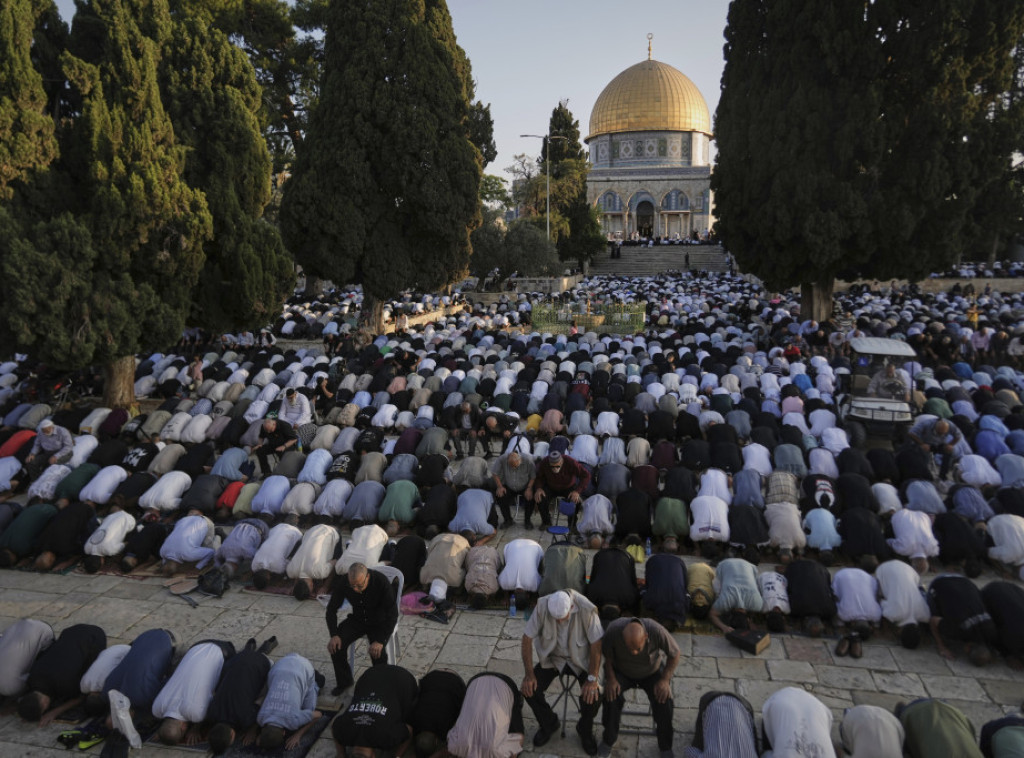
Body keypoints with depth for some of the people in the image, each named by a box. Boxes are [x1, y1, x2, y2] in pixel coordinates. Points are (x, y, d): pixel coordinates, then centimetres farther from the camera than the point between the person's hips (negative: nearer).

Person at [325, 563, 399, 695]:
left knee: (377, 651, -28)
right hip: (357, 619, 3)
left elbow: (392, 613, -26)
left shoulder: (381, 582, -30)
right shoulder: (342, 582, -20)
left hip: (380, 621, -3)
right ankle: (344, 682, 6)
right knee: (336, 645, -19)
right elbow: (332, 608, -8)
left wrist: (380, 640, -35)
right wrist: (334, 635, -21)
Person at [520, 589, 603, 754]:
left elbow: (596, 644, -19)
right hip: (552, 657, 2)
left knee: (593, 696, -22)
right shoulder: (542, 606, -26)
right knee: (529, 689, -16)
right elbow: (527, 637, -15)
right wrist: (529, 673, -15)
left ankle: (585, 730, 13)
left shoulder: (587, 610, -30)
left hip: (581, 660, -2)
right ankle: (548, 724, 16)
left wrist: (592, 678, -21)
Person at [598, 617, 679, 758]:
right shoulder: (613, 630, -35)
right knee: (611, 696, -24)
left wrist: (665, 680, -20)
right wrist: (611, 678, -21)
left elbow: (674, 654, -16)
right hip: (621, 671, 0)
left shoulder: (657, 631, -36)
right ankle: (608, 740, 4)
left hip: (653, 671, 0)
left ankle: (666, 747, 5)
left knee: (664, 701, -22)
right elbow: (607, 656, -13)